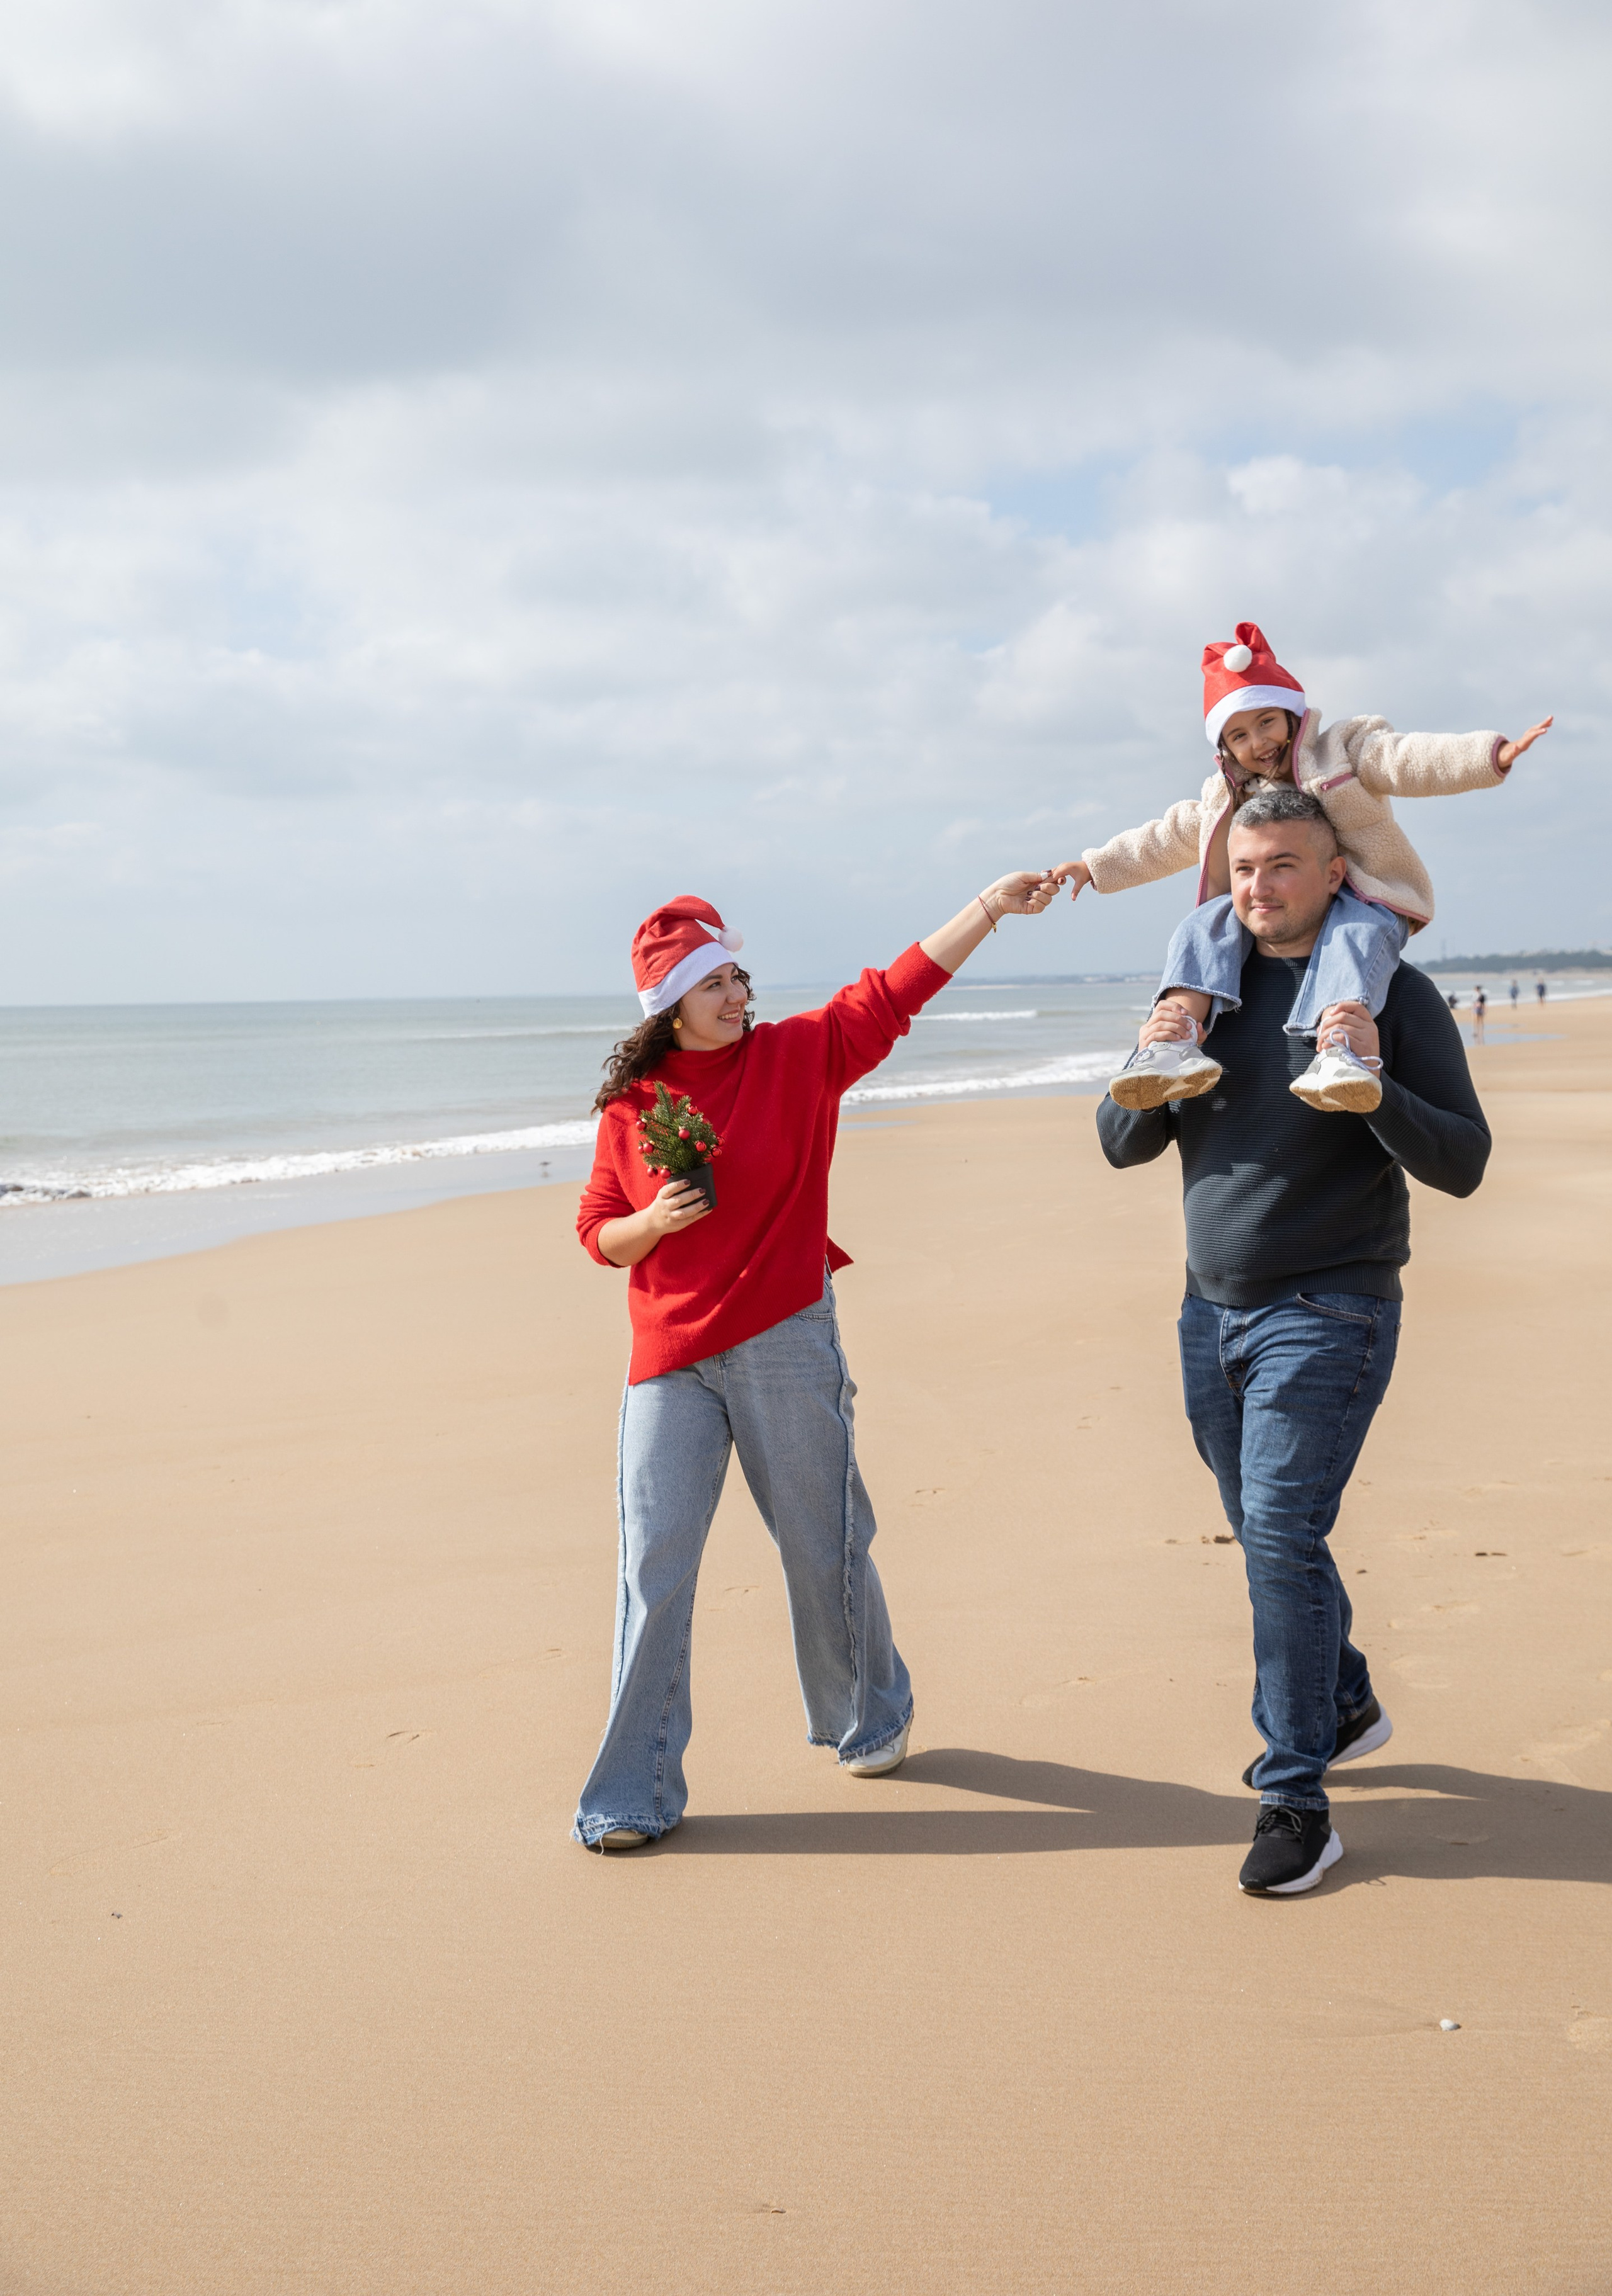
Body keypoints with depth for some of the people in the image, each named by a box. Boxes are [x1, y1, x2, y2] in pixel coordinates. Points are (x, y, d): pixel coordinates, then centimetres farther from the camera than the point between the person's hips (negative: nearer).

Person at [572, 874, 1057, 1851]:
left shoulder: (800, 1055, 1)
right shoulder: (631, 1104, 5)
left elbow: (895, 991, -5)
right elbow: (599, 1232, 10)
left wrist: (993, 905, -11)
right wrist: (656, 1221, -11)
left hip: (784, 1346, -1)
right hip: (670, 1358, 1)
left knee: (825, 1549, 10)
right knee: (655, 1567, -2)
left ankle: (872, 1717, 36)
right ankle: (636, 1794, 6)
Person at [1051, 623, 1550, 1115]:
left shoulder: (1343, 749, 2)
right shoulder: (1224, 798, 16)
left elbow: (1409, 761, -15)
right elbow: (1164, 841, 29)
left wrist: (1494, 755, -32)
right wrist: (1094, 866, 31)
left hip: (1365, 899, -4)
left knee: (1353, 934, -38)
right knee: (1206, 923, -22)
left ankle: (1336, 1049, -64)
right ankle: (1175, 1044, -44)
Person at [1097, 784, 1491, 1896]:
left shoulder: (1395, 994, -5)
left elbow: (1463, 1163, -9)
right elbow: (1123, 1145, 10)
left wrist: (1373, 1084, -26)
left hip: (1330, 1312, -6)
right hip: (1214, 1312, 6)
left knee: (1283, 1536, -13)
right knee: (1270, 1534, 16)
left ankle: (1296, 1799, -5)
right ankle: (1344, 1705, 38)